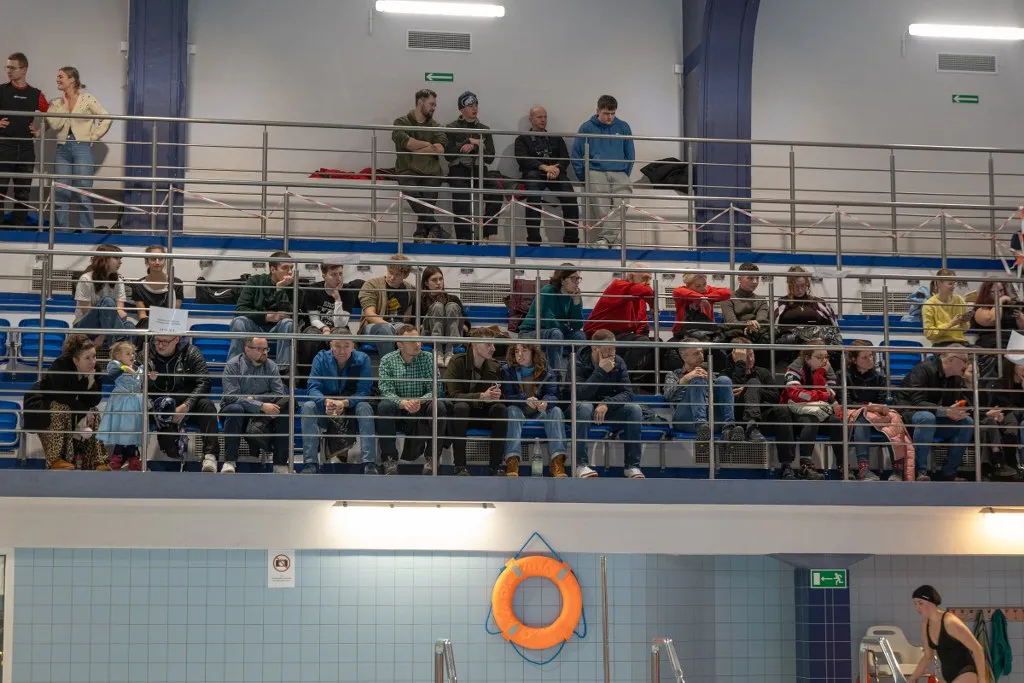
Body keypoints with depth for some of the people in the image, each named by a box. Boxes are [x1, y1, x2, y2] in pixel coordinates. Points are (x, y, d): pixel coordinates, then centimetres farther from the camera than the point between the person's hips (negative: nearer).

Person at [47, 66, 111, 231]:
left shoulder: (87, 99, -1)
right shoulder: (57, 103, 10)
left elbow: (106, 118, -3)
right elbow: (54, 125, -4)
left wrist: (93, 137, -6)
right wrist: (64, 106, -3)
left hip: (82, 148, -4)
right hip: (63, 149, 4)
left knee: (83, 193, -4)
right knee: (61, 193, 3)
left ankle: (86, 231, 1)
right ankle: (61, 230, 8)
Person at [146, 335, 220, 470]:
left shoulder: (191, 353, -4)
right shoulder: (147, 354, 0)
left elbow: (203, 382, -12)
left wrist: (186, 406, -26)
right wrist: (148, 381, -22)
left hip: (189, 404, -1)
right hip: (159, 407, 1)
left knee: (207, 405, -31)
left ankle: (210, 455, -39)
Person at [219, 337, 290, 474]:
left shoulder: (271, 366, 4)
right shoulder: (233, 365, -8)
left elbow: (280, 394, -5)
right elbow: (232, 396, -20)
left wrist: (254, 398, -19)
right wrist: (261, 406, -29)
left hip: (263, 412, 3)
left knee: (285, 410, -24)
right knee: (235, 409, -36)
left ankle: (280, 465, -26)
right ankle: (229, 462, -35)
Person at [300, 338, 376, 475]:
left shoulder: (362, 360, -8)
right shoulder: (321, 358, -5)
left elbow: (364, 391, -17)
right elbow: (312, 388, -13)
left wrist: (344, 403, -37)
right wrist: (326, 401, -36)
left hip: (351, 408, -1)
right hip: (324, 412, 1)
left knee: (365, 407, -32)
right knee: (308, 406, -28)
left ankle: (369, 465, -38)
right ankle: (310, 463, -34)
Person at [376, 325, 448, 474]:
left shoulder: (428, 358, 0)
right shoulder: (387, 361, -2)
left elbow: (435, 389, -8)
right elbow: (386, 392, -12)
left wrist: (420, 401, -29)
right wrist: (402, 402, -34)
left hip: (421, 409, 1)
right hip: (398, 409, -1)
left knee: (439, 406, -29)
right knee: (384, 406, -32)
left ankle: (432, 457, -16)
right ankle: (390, 459, -25)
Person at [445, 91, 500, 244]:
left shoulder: (484, 130, 16)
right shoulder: (451, 128, 7)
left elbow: (490, 157, 7)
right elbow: (448, 154, -6)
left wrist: (474, 148, -10)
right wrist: (469, 142, -7)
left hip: (479, 170, 3)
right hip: (458, 170, -3)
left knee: (495, 195, -25)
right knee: (461, 196, -32)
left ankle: (488, 233, -17)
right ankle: (464, 239, -33)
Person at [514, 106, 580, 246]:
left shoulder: (556, 138, 28)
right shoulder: (522, 140, 18)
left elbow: (565, 158, 14)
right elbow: (523, 159, -1)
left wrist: (557, 168, -11)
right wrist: (544, 167, -17)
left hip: (556, 173, 3)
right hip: (534, 174, -3)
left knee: (570, 197, -27)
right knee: (533, 197, -36)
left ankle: (571, 239, -25)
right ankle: (533, 240, -38)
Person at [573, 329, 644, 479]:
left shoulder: (618, 363, -3)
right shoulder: (578, 363, -14)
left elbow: (627, 394, -11)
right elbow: (581, 395, -28)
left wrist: (606, 404, -29)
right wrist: (601, 371, -31)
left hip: (609, 410, 3)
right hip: (585, 410, -3)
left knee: (634, 409, -22)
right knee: (584, 407, -37)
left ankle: (633, 466, -21)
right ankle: (581, 465, -38)